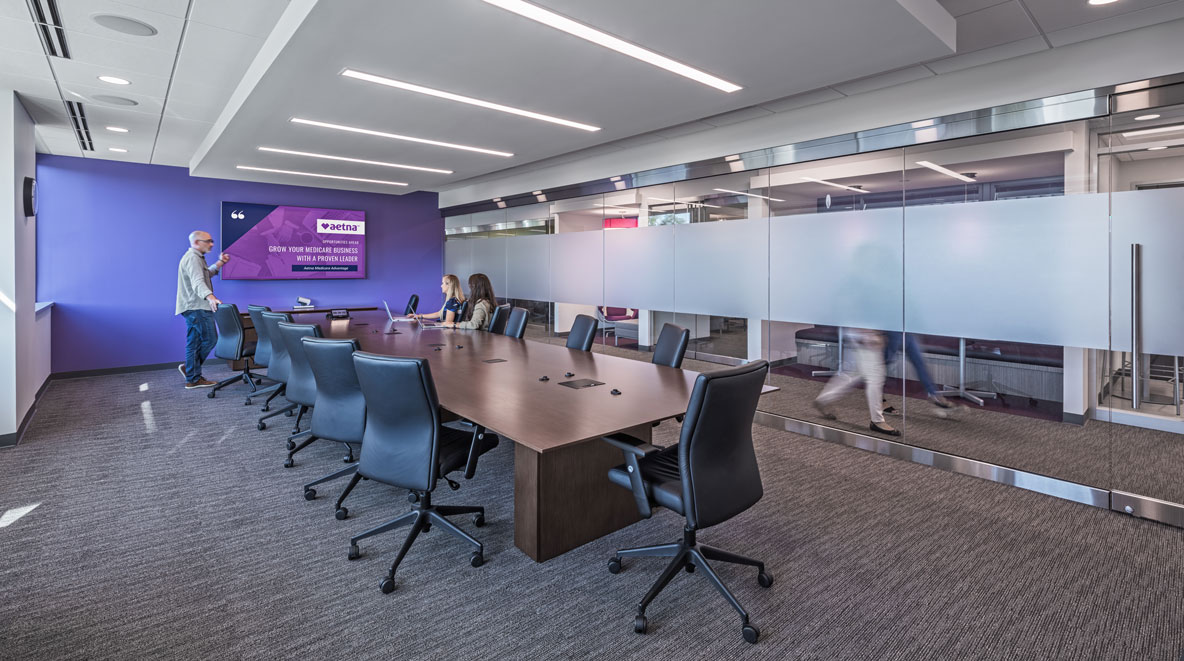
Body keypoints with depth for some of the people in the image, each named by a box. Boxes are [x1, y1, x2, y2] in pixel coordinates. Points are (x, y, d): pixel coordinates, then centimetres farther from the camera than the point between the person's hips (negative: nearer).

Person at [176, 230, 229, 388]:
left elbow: (206, 274, 37)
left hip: (194, 308, 11)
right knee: (210, 339, -8)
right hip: (197, 307, -11)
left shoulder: (195, 257, 20)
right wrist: (210, 297, -46)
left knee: (194, 343, 11)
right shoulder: (192, 258, -14)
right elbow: (198, 282, -30)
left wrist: (220, 263, 25)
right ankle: (193, 378, -1)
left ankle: (192, 378, 15)